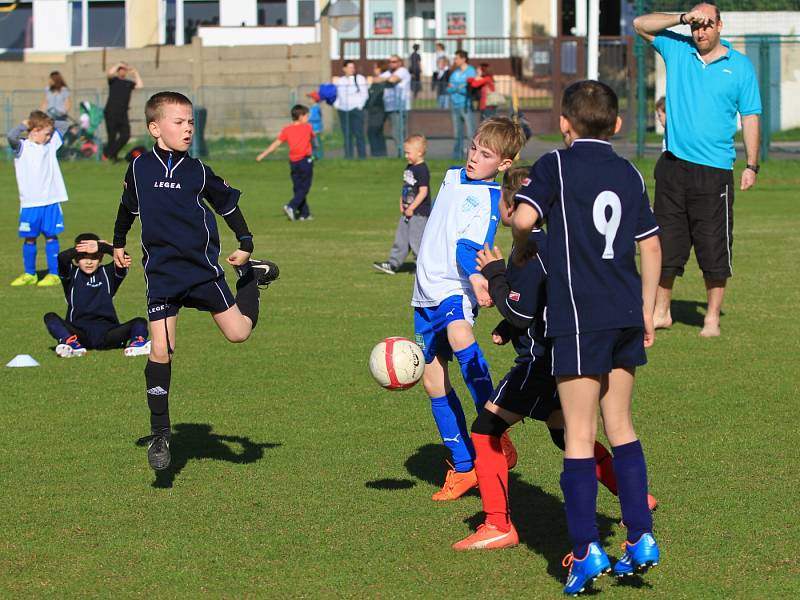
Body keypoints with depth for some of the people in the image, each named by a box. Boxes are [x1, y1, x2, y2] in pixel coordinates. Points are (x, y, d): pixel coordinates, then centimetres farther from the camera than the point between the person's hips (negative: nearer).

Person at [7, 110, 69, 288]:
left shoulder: (51, 144, 8)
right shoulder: (22, 147, -6)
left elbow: (63, 125, 19)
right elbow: (11, 136, -27)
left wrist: (48, 123, 7)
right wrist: (24, 125, -12)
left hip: (51, 201, 2)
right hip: (30, 203, -2)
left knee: (51, 236, 3)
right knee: (29, 238, 6)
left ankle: (54, 274, 7)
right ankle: (29, 275, 17)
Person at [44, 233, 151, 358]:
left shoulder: (108, 272, 14)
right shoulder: (72, 274, 11)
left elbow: (123, 258, -6)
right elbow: (62, 258, -12)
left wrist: (101, 247, -17)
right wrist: (82, 248, -20)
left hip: (106, 332, 1)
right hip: (79, 332, -1)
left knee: (140, 322, -18)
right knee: (50, 317, -24)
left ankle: (138, 341, -47)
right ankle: (70, 342, -48)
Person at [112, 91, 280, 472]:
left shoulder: (198, 172, -3)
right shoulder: (139, 168, 1)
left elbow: (229, 205, 8)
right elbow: (128, 207, 19)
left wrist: (245, 244, -1)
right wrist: (118, 243, 28)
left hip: (202, 268, 0)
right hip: (161, 273, 0)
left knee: (238, 332, -3)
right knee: (160, 351, -7)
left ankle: (251, 275, 28)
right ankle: (160, 433, 3)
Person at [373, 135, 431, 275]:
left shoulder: (422, 170, -17)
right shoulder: (409, 168, 12)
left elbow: (423, 192, -20)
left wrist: (412, 208, -18)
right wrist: (402, 203, 10)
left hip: (419, 212, -9)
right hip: (407, 211, 9)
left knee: (416, 240, -5)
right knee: (401, 238, 12)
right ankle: (393, 264, 17)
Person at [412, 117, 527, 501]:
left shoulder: (490, 197, -9)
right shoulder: (453, 177, 13)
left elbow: (470, 245, -21)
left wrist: (475, 276, -37)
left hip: (456, 289, -8)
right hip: (428, 290, 8)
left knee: (459, 334, -39)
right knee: (434, 381, 6)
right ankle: (463, 467, 15)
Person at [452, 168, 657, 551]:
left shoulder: (528, 251, -19)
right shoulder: (550, 241, 11)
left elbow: (519, 314, -20)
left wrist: (494, 275, -10)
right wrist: (506, 330, 12)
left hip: (541, 359, -10)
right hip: (563, 352, 10)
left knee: (486, 430, -6)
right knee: (565, 434, 25)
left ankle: (498, 526, -8)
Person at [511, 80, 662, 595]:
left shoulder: (556, 165, -3)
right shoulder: (629, 174, 12)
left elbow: (523, 218, -19)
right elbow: (651, 246, 12)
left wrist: (520, 254, 2)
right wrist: (647, 311, 20)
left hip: (579, 317, -5)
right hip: (626, 314, 5)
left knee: (580, 434, -2)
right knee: (620, 426, 16)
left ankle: (587, 549, -5)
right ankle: (641, 538, 15)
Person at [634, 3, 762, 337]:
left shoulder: (740, 67, 3)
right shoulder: (677, 50, 9)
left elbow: (750, 118, 5)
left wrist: (751, 165, -2)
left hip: (715, 171, -3)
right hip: (673, 168, 3)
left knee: (714, 250, -1)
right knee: (665, 245, 7)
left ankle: (712, 318, 8)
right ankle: (661, 312, 17)